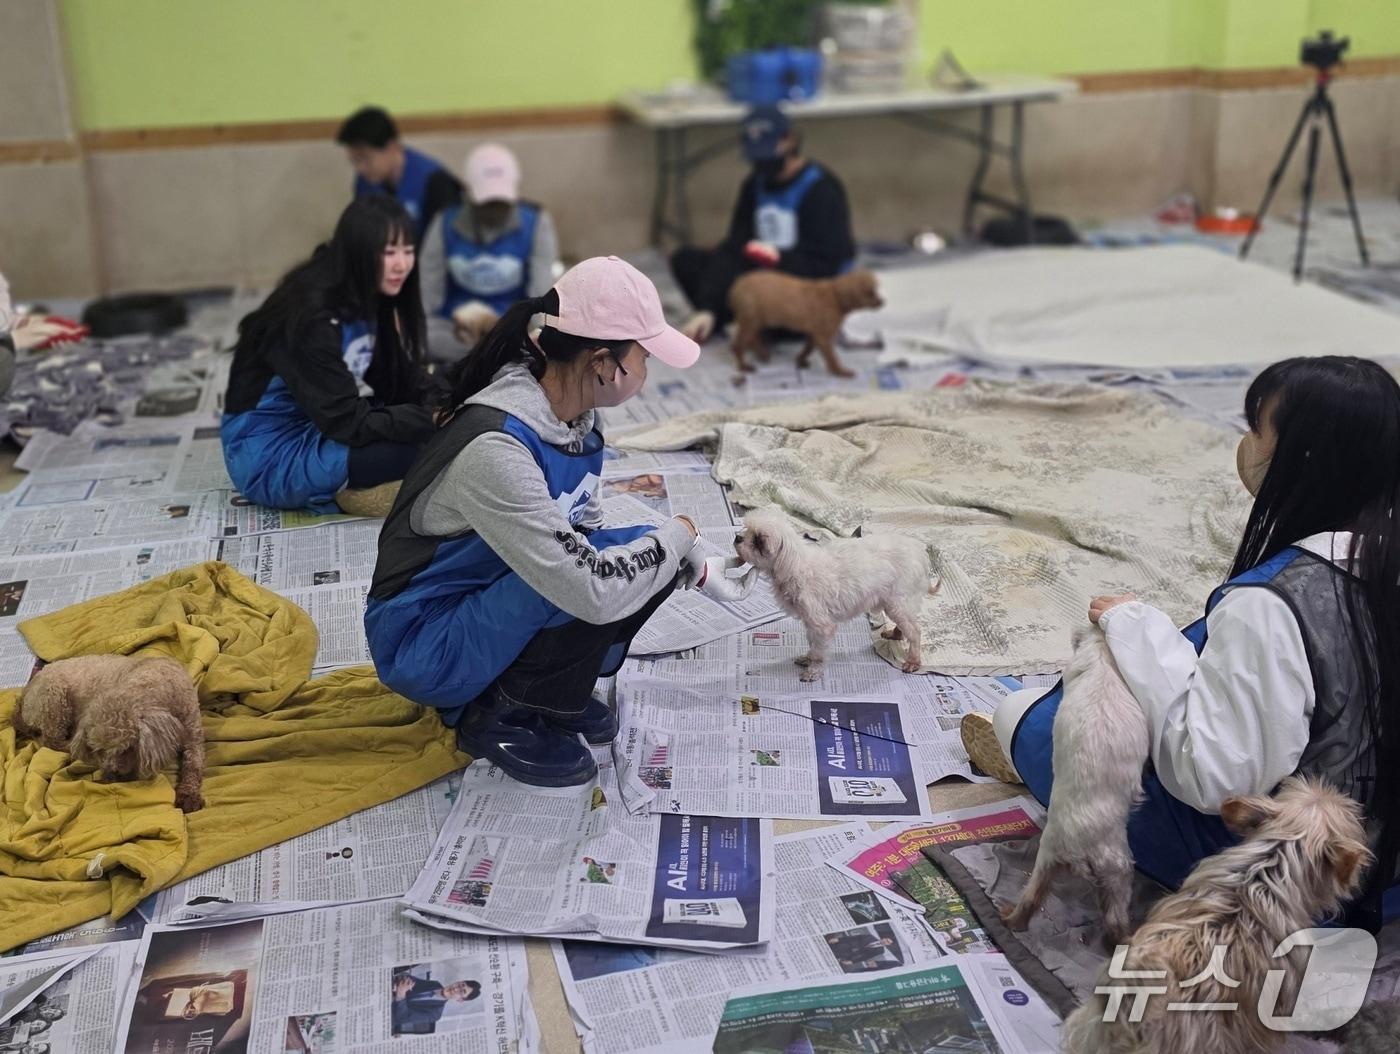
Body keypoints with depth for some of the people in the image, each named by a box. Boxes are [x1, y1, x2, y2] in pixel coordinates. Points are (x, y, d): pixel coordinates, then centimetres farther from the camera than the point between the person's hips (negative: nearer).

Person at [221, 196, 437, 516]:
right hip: (271, 455, -9)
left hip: (322, 432, 9)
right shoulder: (312, 314, -23)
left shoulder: (371, 300, 4)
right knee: (426, 444, -27)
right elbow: (348, 422, -27)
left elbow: (409, 386, 1)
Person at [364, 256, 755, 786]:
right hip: (423, 645, -8)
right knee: (597, 586, -29)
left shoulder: (573, 412, -6)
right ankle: (497, 716, -6)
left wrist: (696, 570, 0)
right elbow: (592, 591, -36)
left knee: (652, 556, -6)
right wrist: (677, 534, -18)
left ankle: (552, 690, 8)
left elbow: (584, 533, 8)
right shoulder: (497, 448, -33)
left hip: (492, 604, 8)